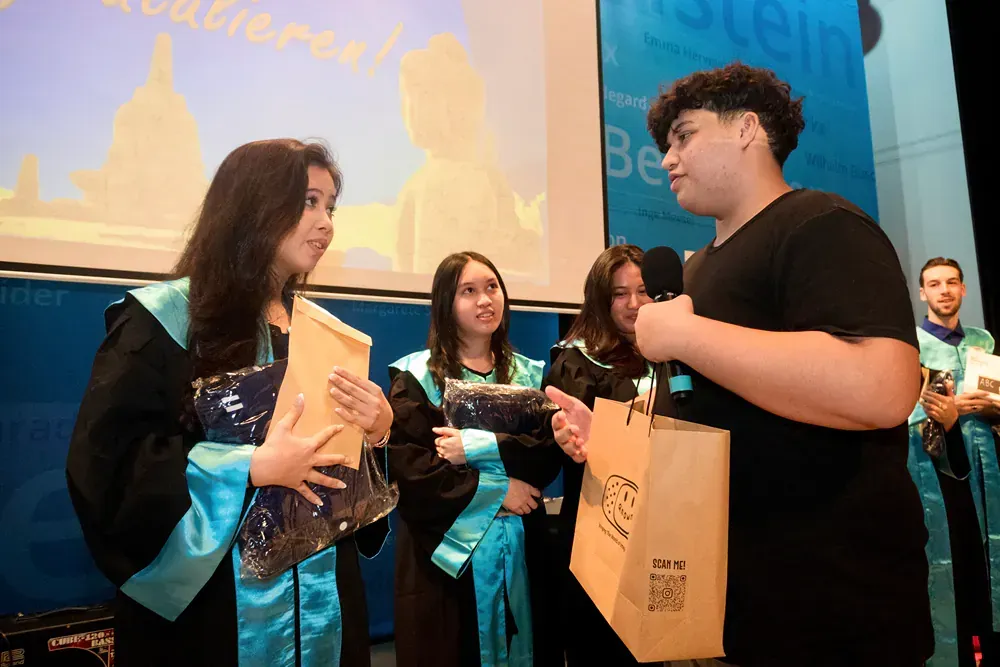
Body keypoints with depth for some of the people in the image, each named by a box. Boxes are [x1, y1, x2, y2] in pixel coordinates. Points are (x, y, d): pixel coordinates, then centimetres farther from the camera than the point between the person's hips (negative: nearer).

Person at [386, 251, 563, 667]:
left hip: (518, 545, 3)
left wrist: (480, 448, -17)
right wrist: (494, 492, -14)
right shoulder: (417, 375, -2)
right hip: (447, 549, -3)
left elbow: (550, 452, -4)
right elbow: (407, 466, -12)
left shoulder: (527, 374, 9)